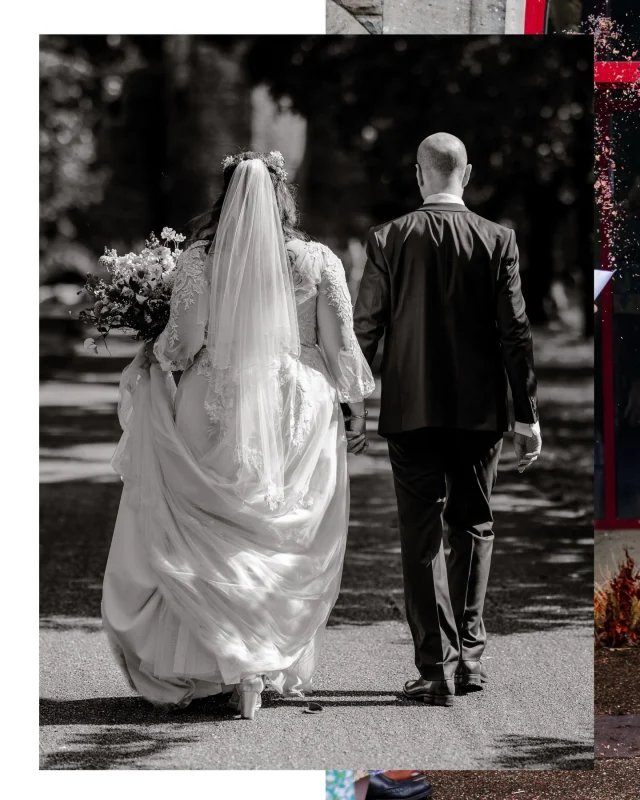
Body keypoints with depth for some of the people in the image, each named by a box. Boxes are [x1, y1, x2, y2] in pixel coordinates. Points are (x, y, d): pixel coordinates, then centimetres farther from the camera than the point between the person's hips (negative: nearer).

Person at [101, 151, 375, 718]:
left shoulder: (200, 259, -4)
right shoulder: (316, 261, -2)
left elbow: (184, 341, -6)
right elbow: (341, 345, -1)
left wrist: (149, 363, 14)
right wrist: (358, 409, 9)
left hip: (219, 410, -1)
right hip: (299, 415, 1)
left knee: (217, 544, 6)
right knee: (292, 545, 12)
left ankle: (237, 668, -5)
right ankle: (285, 669, 15)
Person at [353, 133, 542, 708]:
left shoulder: (388, 239, -3)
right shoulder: (497, 241, -3)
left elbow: (365, 330, -3)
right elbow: (515, 331, -4)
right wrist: (527, 415, 1)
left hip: (410, 409, -1)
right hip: (479, 409, 1)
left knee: (422, 536, 4)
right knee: (473, 526, 17)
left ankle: (438, 667, 0)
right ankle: (468, 655, 17)